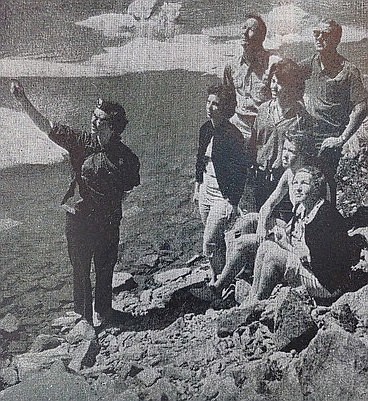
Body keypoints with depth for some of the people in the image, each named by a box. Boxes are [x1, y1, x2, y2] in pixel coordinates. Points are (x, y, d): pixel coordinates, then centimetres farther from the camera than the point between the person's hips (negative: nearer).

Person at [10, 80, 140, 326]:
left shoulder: (126, 157, -10)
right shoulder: (80, 142, -8)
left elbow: (130, 187, 7)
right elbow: (45, 126, -10)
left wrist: (114, 203, -2)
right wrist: (22, 99, -20)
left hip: (108, 223, -1)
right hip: (78, 220, 1)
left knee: (105, 270, 15)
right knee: (80, 269, 15)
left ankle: (103, 313, 39)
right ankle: (83, 314, 35)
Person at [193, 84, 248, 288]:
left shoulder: (233, 135, -18)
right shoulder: (205, 129, 5)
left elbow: (241, 171, -17)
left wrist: (233, 202, -17)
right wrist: (198, 185, 17)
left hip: (223, 196, -7)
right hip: (206, 192, 7)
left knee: (210, 245, -7)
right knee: (216, 243, 18)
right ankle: (216, 280, 32)